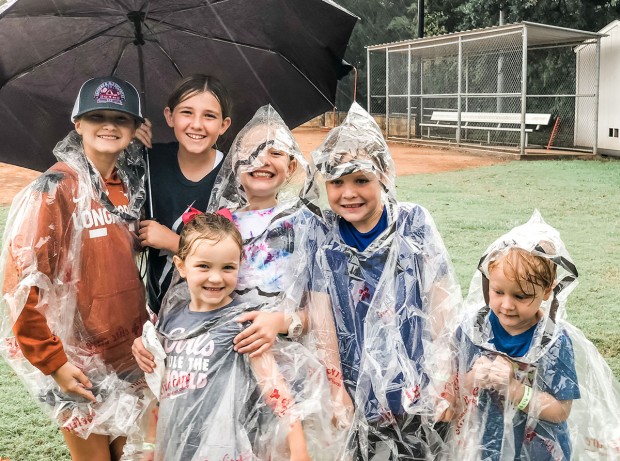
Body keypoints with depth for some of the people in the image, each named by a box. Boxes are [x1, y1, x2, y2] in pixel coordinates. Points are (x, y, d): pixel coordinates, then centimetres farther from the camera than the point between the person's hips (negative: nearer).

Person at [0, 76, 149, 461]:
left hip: (130, 357, 6)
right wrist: (51, 360, -16)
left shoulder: (130, 186, 4)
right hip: (77, 364, -6)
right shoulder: (56, 189, -15)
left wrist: (145, 334, 7)